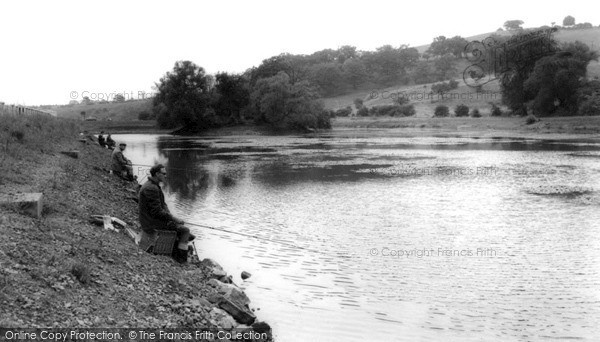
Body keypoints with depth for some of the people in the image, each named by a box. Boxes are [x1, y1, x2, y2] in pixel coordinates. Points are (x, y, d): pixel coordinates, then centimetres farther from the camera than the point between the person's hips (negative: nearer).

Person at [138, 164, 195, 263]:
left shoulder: (153, 185, 10)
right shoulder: (151, 188, -25)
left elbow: (162, 204, 16)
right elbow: (157, 211, -27)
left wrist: (171, 216, 2)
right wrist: (175, 219, -18)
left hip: (150, 219, 11)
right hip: (153, 223, -11)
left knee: (178, 224, 23)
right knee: (185, 230, -6)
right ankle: (182, 260, 3)